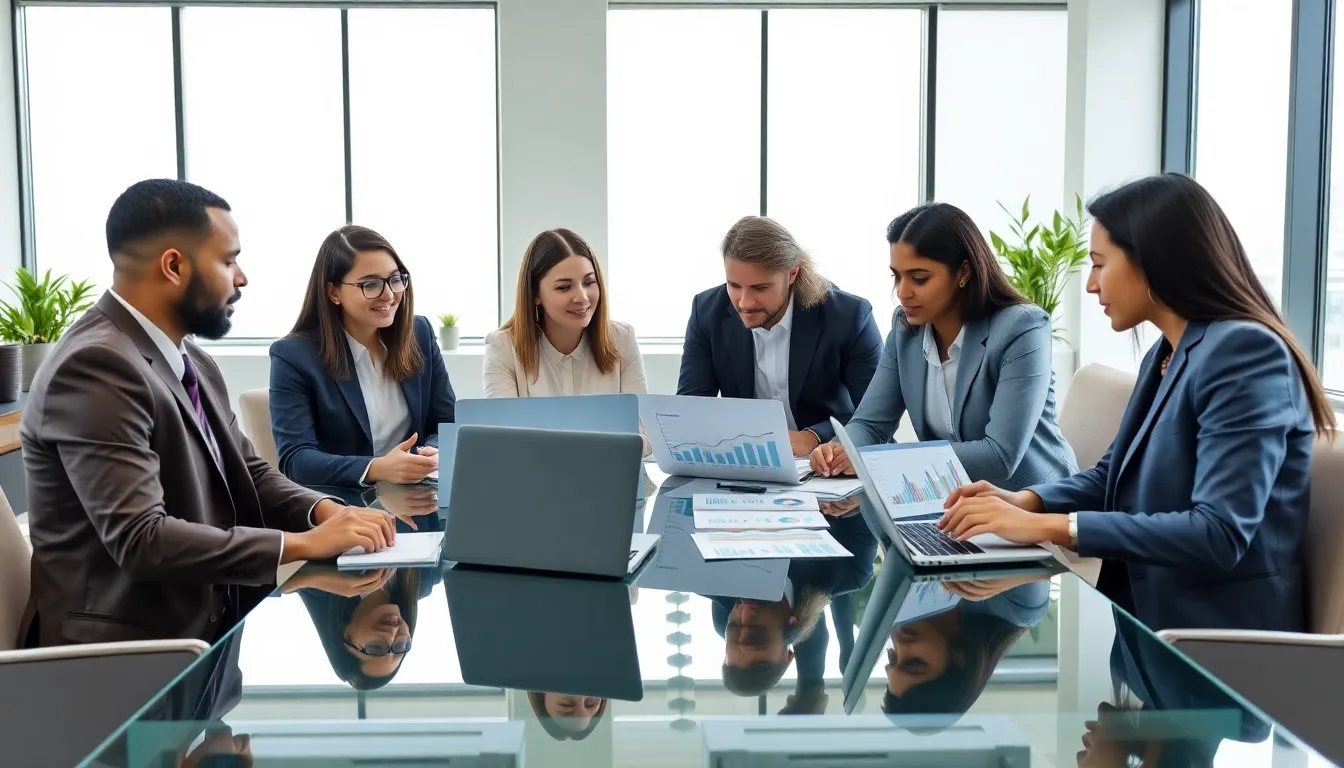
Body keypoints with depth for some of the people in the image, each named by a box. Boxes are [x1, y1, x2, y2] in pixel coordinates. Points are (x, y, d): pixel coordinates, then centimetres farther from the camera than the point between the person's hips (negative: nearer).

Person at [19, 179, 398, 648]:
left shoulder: (192, 362, 10)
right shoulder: (97, 367, -20)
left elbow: (250, 474, 12)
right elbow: (141, 539, -26)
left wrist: (326, 511, -7)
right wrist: (305, 543, -23)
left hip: (209, 627, 8)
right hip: (131, 652, -8)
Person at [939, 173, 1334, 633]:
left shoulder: (1245, 352, -18)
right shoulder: (1164, 355, 11)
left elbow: (1220, 534, -26)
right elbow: (1113, 476, 19)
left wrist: (1046, 526, -26)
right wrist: (1025, 501, -1)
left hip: (1217, 639, -8)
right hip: (1150, 616, 8)